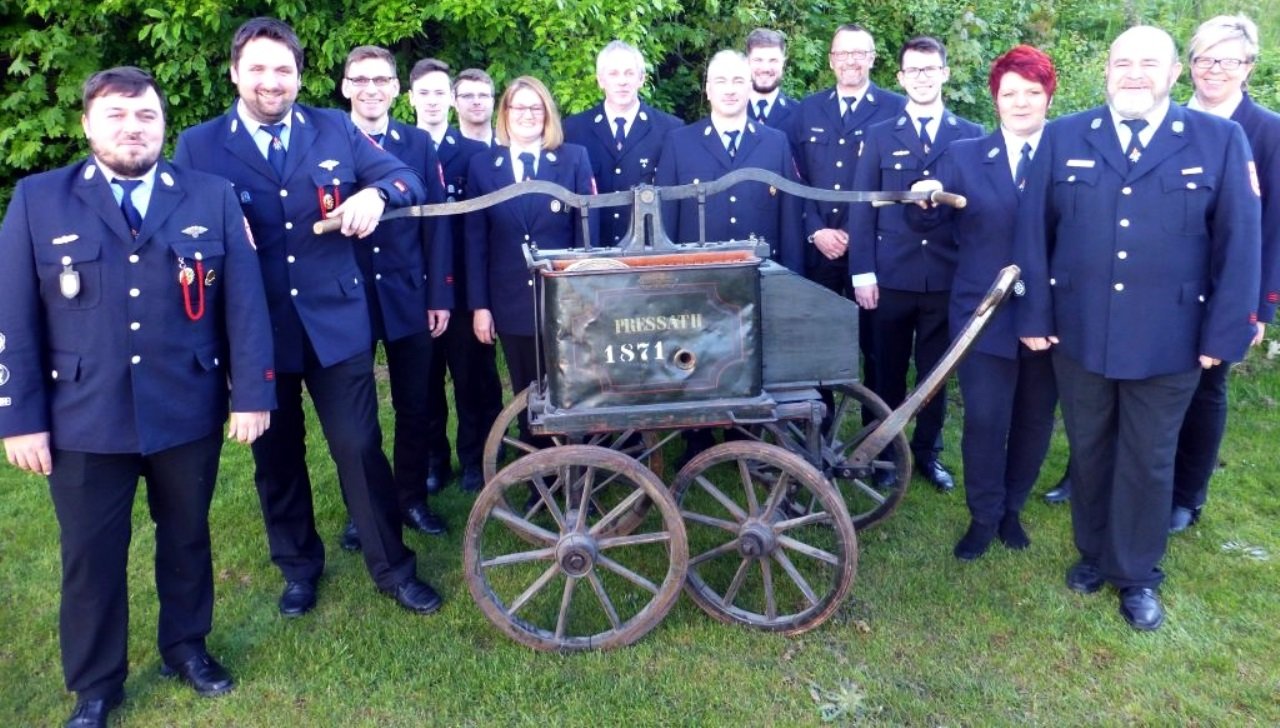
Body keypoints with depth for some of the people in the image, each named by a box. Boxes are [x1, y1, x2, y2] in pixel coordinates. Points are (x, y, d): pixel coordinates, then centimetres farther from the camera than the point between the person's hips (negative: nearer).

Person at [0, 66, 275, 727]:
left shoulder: (212, 197, 1)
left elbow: (245, 302, -1)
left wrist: (251, 393, -6)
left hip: (189, 412, 1)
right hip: (84, 418, 0)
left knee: (187, 538, 16)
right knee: (91, 556, 10)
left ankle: (187, 647, 38)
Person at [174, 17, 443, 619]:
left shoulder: (336, 129, 4)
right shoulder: (198, 146, 1)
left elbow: (408, 179, 2)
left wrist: (376, 194, -20)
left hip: (336, 320, 0)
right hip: (254, 329, 1)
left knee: (359, 446, 4)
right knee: (276, 454, 14)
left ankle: (391, 567, 21)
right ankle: (298, 566, 35)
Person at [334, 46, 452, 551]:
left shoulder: (419, 144, 4)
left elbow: (436, 222, 2)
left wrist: (440, 295, -2)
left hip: (409, 296, 1)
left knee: (414, 406, 10)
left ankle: (412, 498, 28)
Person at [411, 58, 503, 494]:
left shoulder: (474, 153, 1)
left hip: (463, 285, -1)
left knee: (472, 377, 8)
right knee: (424, 379, 10)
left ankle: (475, 460, 22)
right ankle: (433, 461, 24)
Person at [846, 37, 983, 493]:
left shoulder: (971, 137, 7)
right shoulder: (879, 137, 7)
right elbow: (862, 209, 2)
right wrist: (862, 272, -5)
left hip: (949, 277, 0)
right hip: (892, 276, 0)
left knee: (935, 372, 9)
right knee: (888, 371, 8)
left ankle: (927, 451, 25)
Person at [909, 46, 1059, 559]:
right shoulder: (963, 156, 3)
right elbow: (923, 222, -6)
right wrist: (926, 198, -28)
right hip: (985, 312, -1)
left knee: (1035, 418, 13)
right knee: (984, 419, 0)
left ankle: (1011, 509, 32)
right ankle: (983, 516, 19)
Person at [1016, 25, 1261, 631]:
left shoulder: (1221, 141, -2)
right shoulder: (1063, 139, 1)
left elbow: (1239, 243, -2)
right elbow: (1033, 232, 1)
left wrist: (1224, 334, -7)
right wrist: (1033, 316, -3)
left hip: (1169, 341, -1)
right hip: (1078, 331, 1)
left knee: (1148, 462, 11)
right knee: (1089, 452, 16)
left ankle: (1138, 575, 28)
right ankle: (1092, 553, 35)